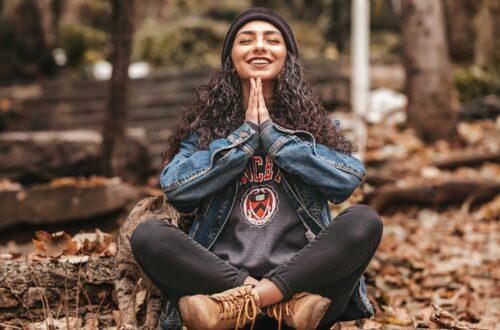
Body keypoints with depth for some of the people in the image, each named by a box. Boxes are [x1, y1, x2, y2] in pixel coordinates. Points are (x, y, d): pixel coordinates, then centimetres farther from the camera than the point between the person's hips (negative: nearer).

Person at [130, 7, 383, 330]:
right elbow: (175, 188, -5)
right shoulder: (206, 123, 13)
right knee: (148, 235, -25)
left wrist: (271, 132, -5)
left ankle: (242, 303, -28)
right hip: (220, 274, 0)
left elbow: (349, 179, -7)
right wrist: (246, 133, -5)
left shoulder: (314, 121, 13)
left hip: (296, 273, 0)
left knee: (364, 221, -25)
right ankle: (290, 302, -29)